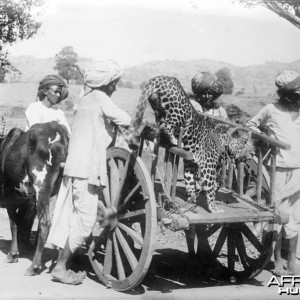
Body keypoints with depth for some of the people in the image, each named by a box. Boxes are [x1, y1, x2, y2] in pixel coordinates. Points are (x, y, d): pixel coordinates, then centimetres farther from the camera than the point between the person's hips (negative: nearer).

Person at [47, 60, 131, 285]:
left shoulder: (89, 98, 20)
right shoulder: (99, 98, -8)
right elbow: (125, 120, -16)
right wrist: (138, 123, 4)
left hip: (76, 165, 10)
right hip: (86, 167, -9)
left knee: (75, 216, 13)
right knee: (86, 218, -5)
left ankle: (63, 263, 19)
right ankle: (60, 267, -1)